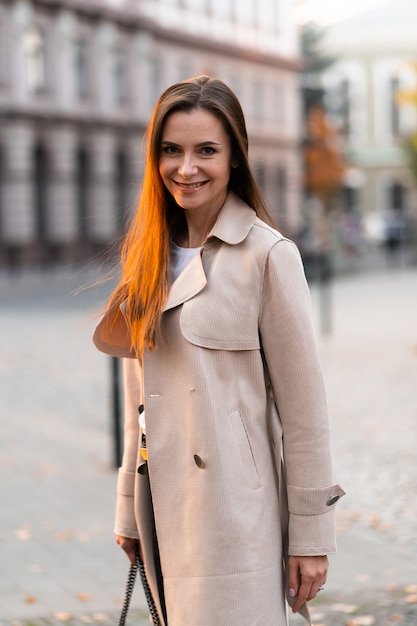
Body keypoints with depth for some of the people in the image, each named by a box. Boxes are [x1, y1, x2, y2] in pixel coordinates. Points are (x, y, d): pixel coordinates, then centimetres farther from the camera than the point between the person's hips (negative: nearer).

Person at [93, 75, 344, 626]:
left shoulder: (268, 255, -10)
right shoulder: (150, 255, 9)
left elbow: (302, 404, -9)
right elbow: (139, 398, 12)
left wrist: (311, 534, -8)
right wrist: (129, 512, 12)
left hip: (235, 509, -6)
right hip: (164, 506, 6)